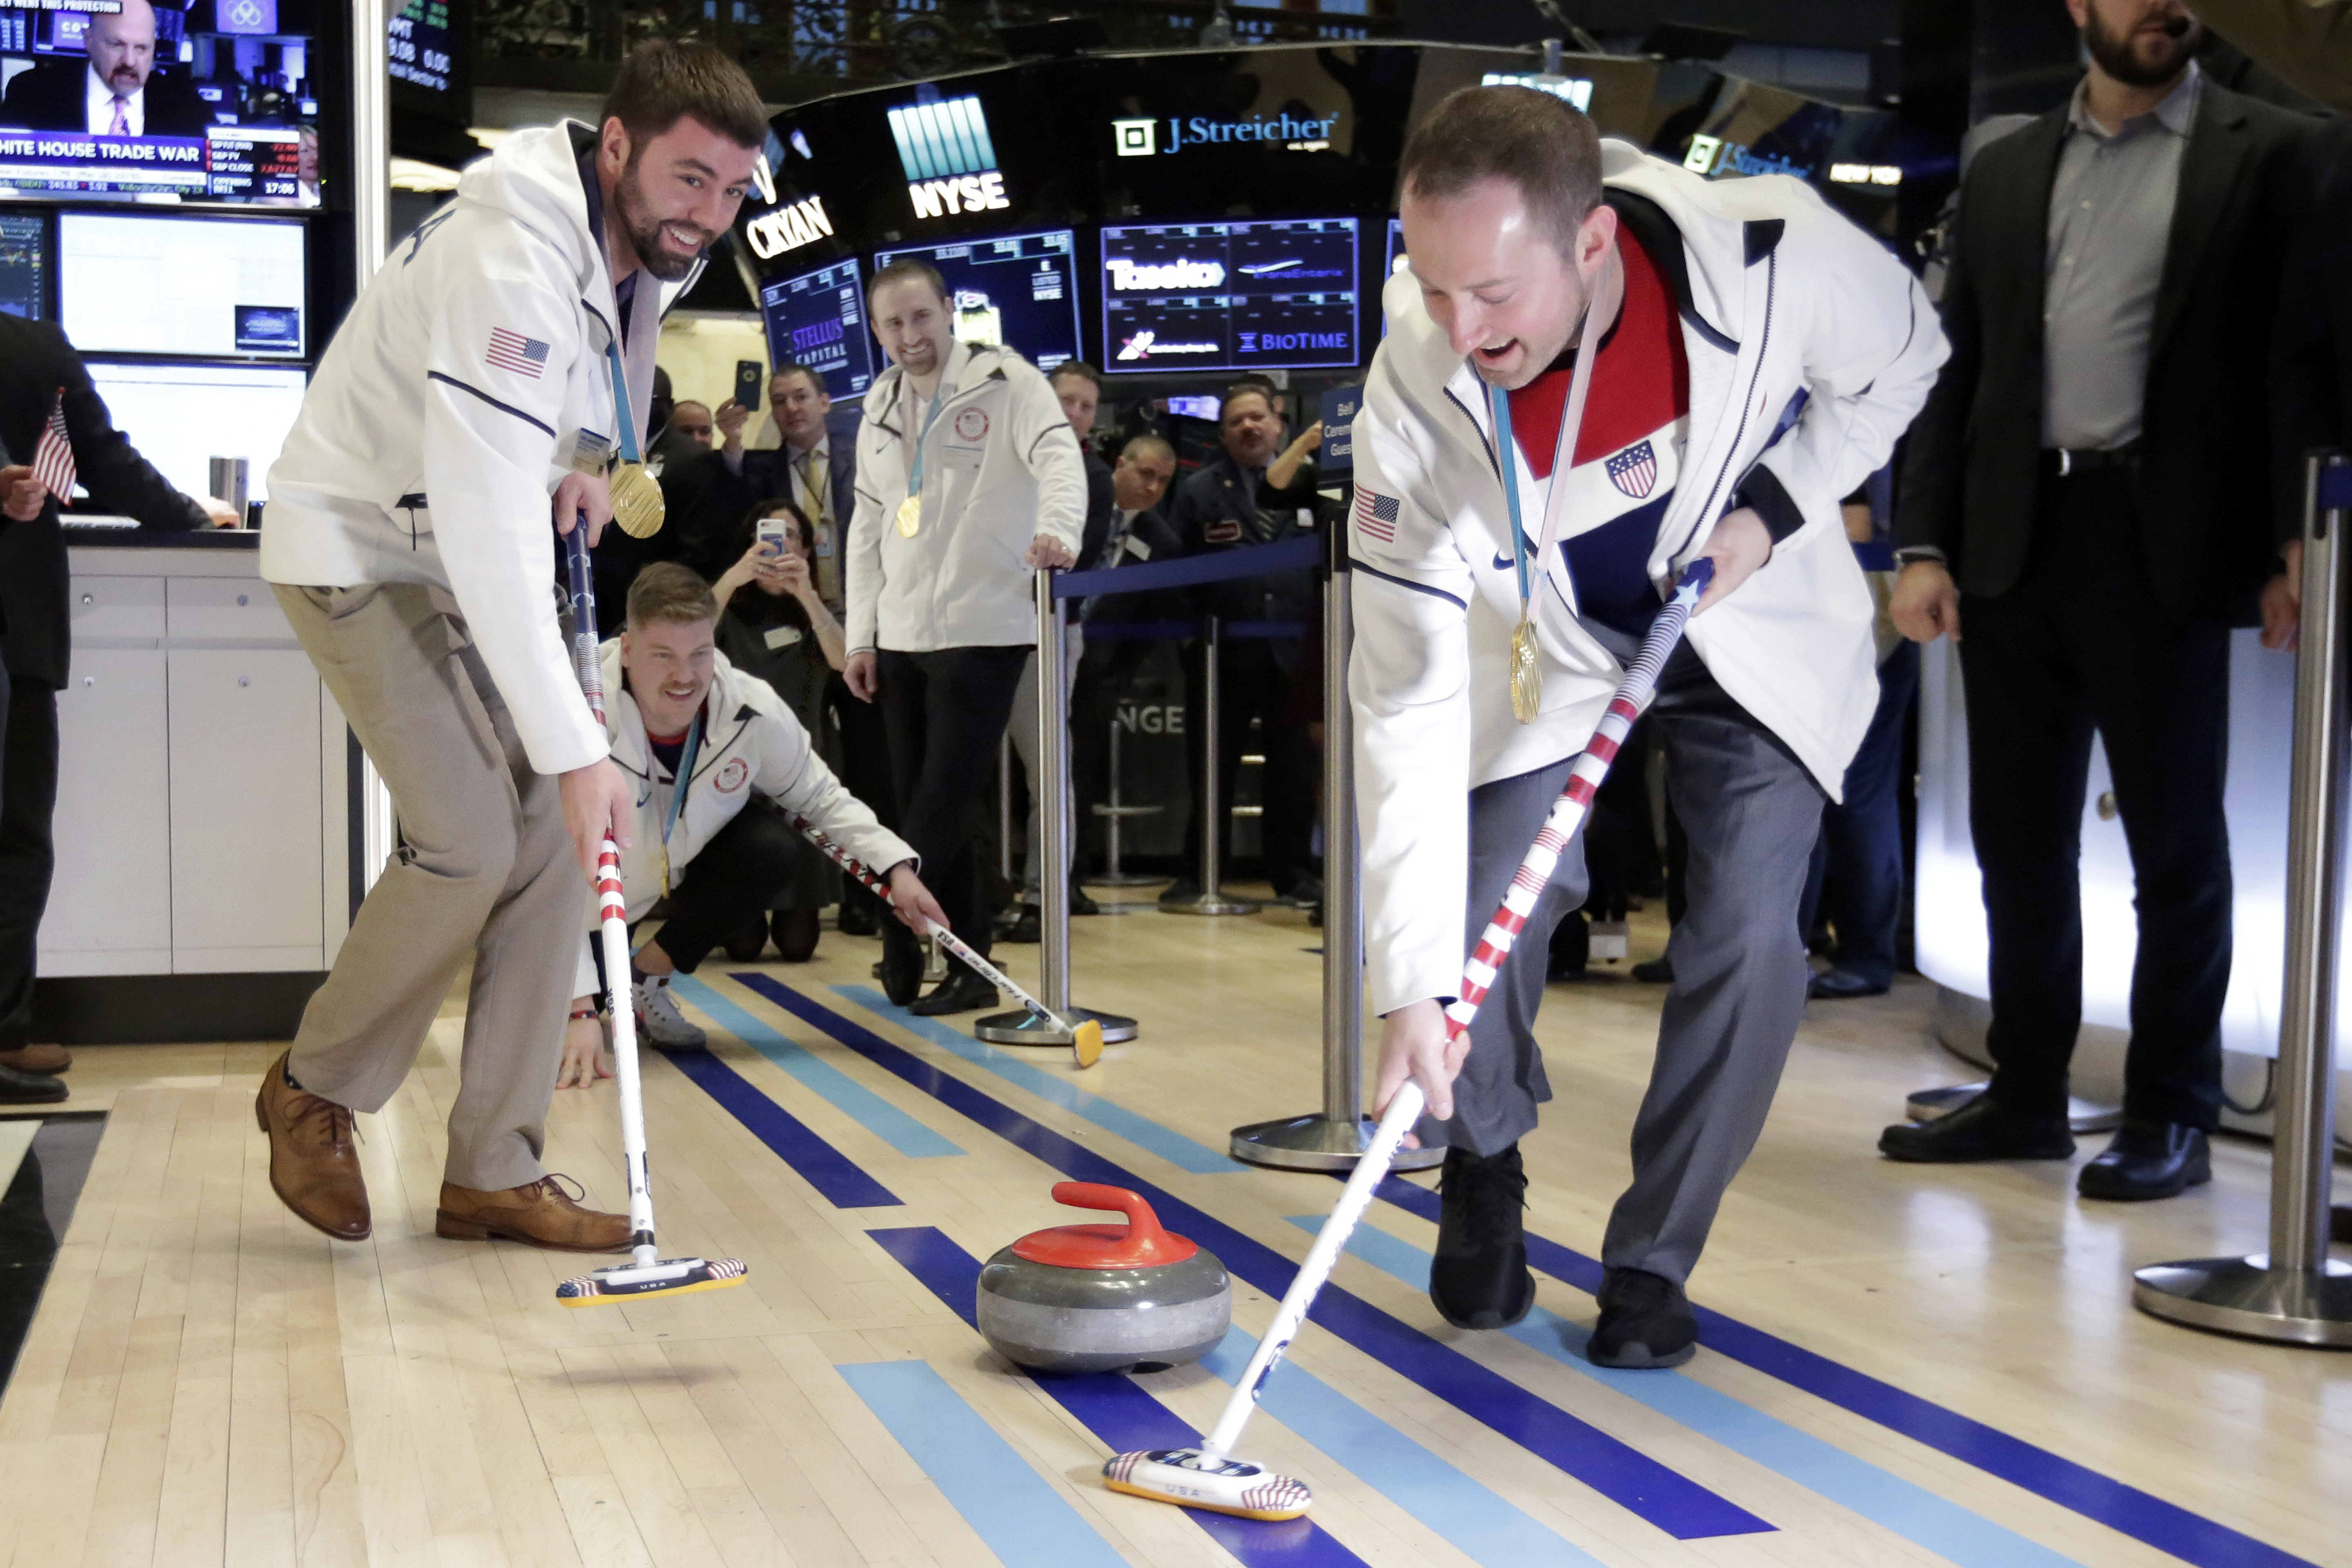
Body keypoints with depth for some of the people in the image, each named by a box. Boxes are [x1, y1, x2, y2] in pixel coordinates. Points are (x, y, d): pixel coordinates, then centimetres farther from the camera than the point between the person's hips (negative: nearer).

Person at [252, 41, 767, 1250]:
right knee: (468, 843, -17)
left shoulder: (646, 249, -2)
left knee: (551, 836, -2)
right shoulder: (513, 261, -31)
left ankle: (493, 1174, 6)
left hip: (476, 553, 8)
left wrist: (574, 466, -3)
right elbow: (488, 530, -38)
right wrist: (575, 749, -40)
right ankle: (314, 1092, 10)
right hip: (360, 549, -8)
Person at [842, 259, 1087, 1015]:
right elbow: (867, 528, 17)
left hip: (983, 630, -6)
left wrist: (1059, 529, -41)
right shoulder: (880, 406, 15)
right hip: (901, 636, 7)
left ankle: (902, 960, 1)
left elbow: (1059, 456, -20)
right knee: (922, 808, 7)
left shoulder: (1005, 380, -4)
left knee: (939, 808, -8)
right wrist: (860, 636, 11)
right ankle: (968, 968, 15)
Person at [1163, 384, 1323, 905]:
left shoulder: (1308, 477, 10)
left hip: (1292, 648, 1)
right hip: (1224, 652, 0)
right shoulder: (1200, 490, 8)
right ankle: (1199, 873, 14)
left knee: (1293, 768, 4)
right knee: (1213, 767, 6)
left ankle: (1294, 875, 13)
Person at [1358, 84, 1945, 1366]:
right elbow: (1406, 697, -31)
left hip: (1761, 624, 0)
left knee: (1748, 937, -10)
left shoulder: (1776, 253, -33)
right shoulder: (1416, 390, -31)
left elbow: (1900, 364, -6)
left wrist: (1769, 507, -20)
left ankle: (1652, 1263, 9)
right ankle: (1483, 1175, 20)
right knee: (1488, 914, -12)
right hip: (1551, 635, 0)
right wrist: (1412, 980, -35)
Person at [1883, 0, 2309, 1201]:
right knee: (2018, 836, 10)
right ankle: (2025, 1096, 21)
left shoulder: (2267, 150, 3)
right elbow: (1955, 372, 12)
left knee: (2175, 843, 3)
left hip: (2162, 543, -4)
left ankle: (2170, 1119, 14)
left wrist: (2292, 544, -10)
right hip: (2013, 542, 4)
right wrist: (1923, 546, 3)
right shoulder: (2004, 171, 14)